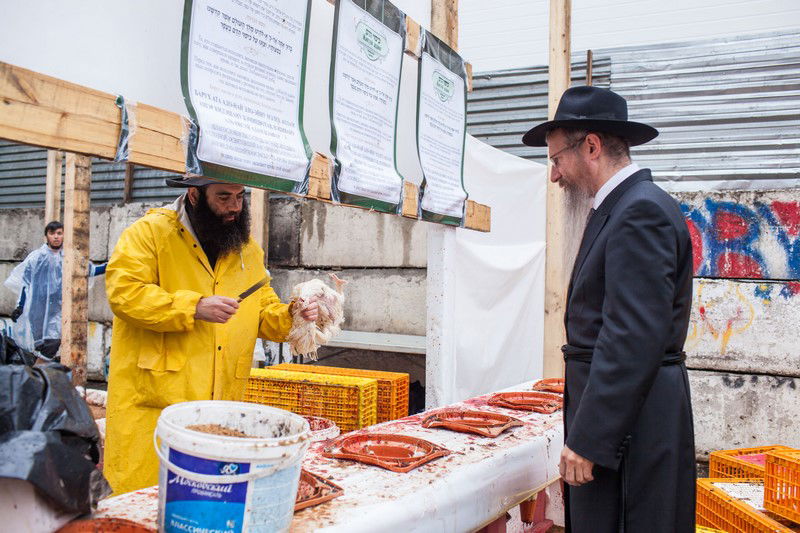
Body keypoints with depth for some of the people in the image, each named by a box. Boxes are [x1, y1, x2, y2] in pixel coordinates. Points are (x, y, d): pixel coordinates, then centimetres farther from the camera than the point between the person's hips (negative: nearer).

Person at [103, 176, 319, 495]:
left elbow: (264, 310, 17)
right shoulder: (150, 232, -3)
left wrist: (292, 318, -4)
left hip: (221, 404, 5)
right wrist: (194, 307, -20)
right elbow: (123, 292, -14)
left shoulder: (248, 249, 15)